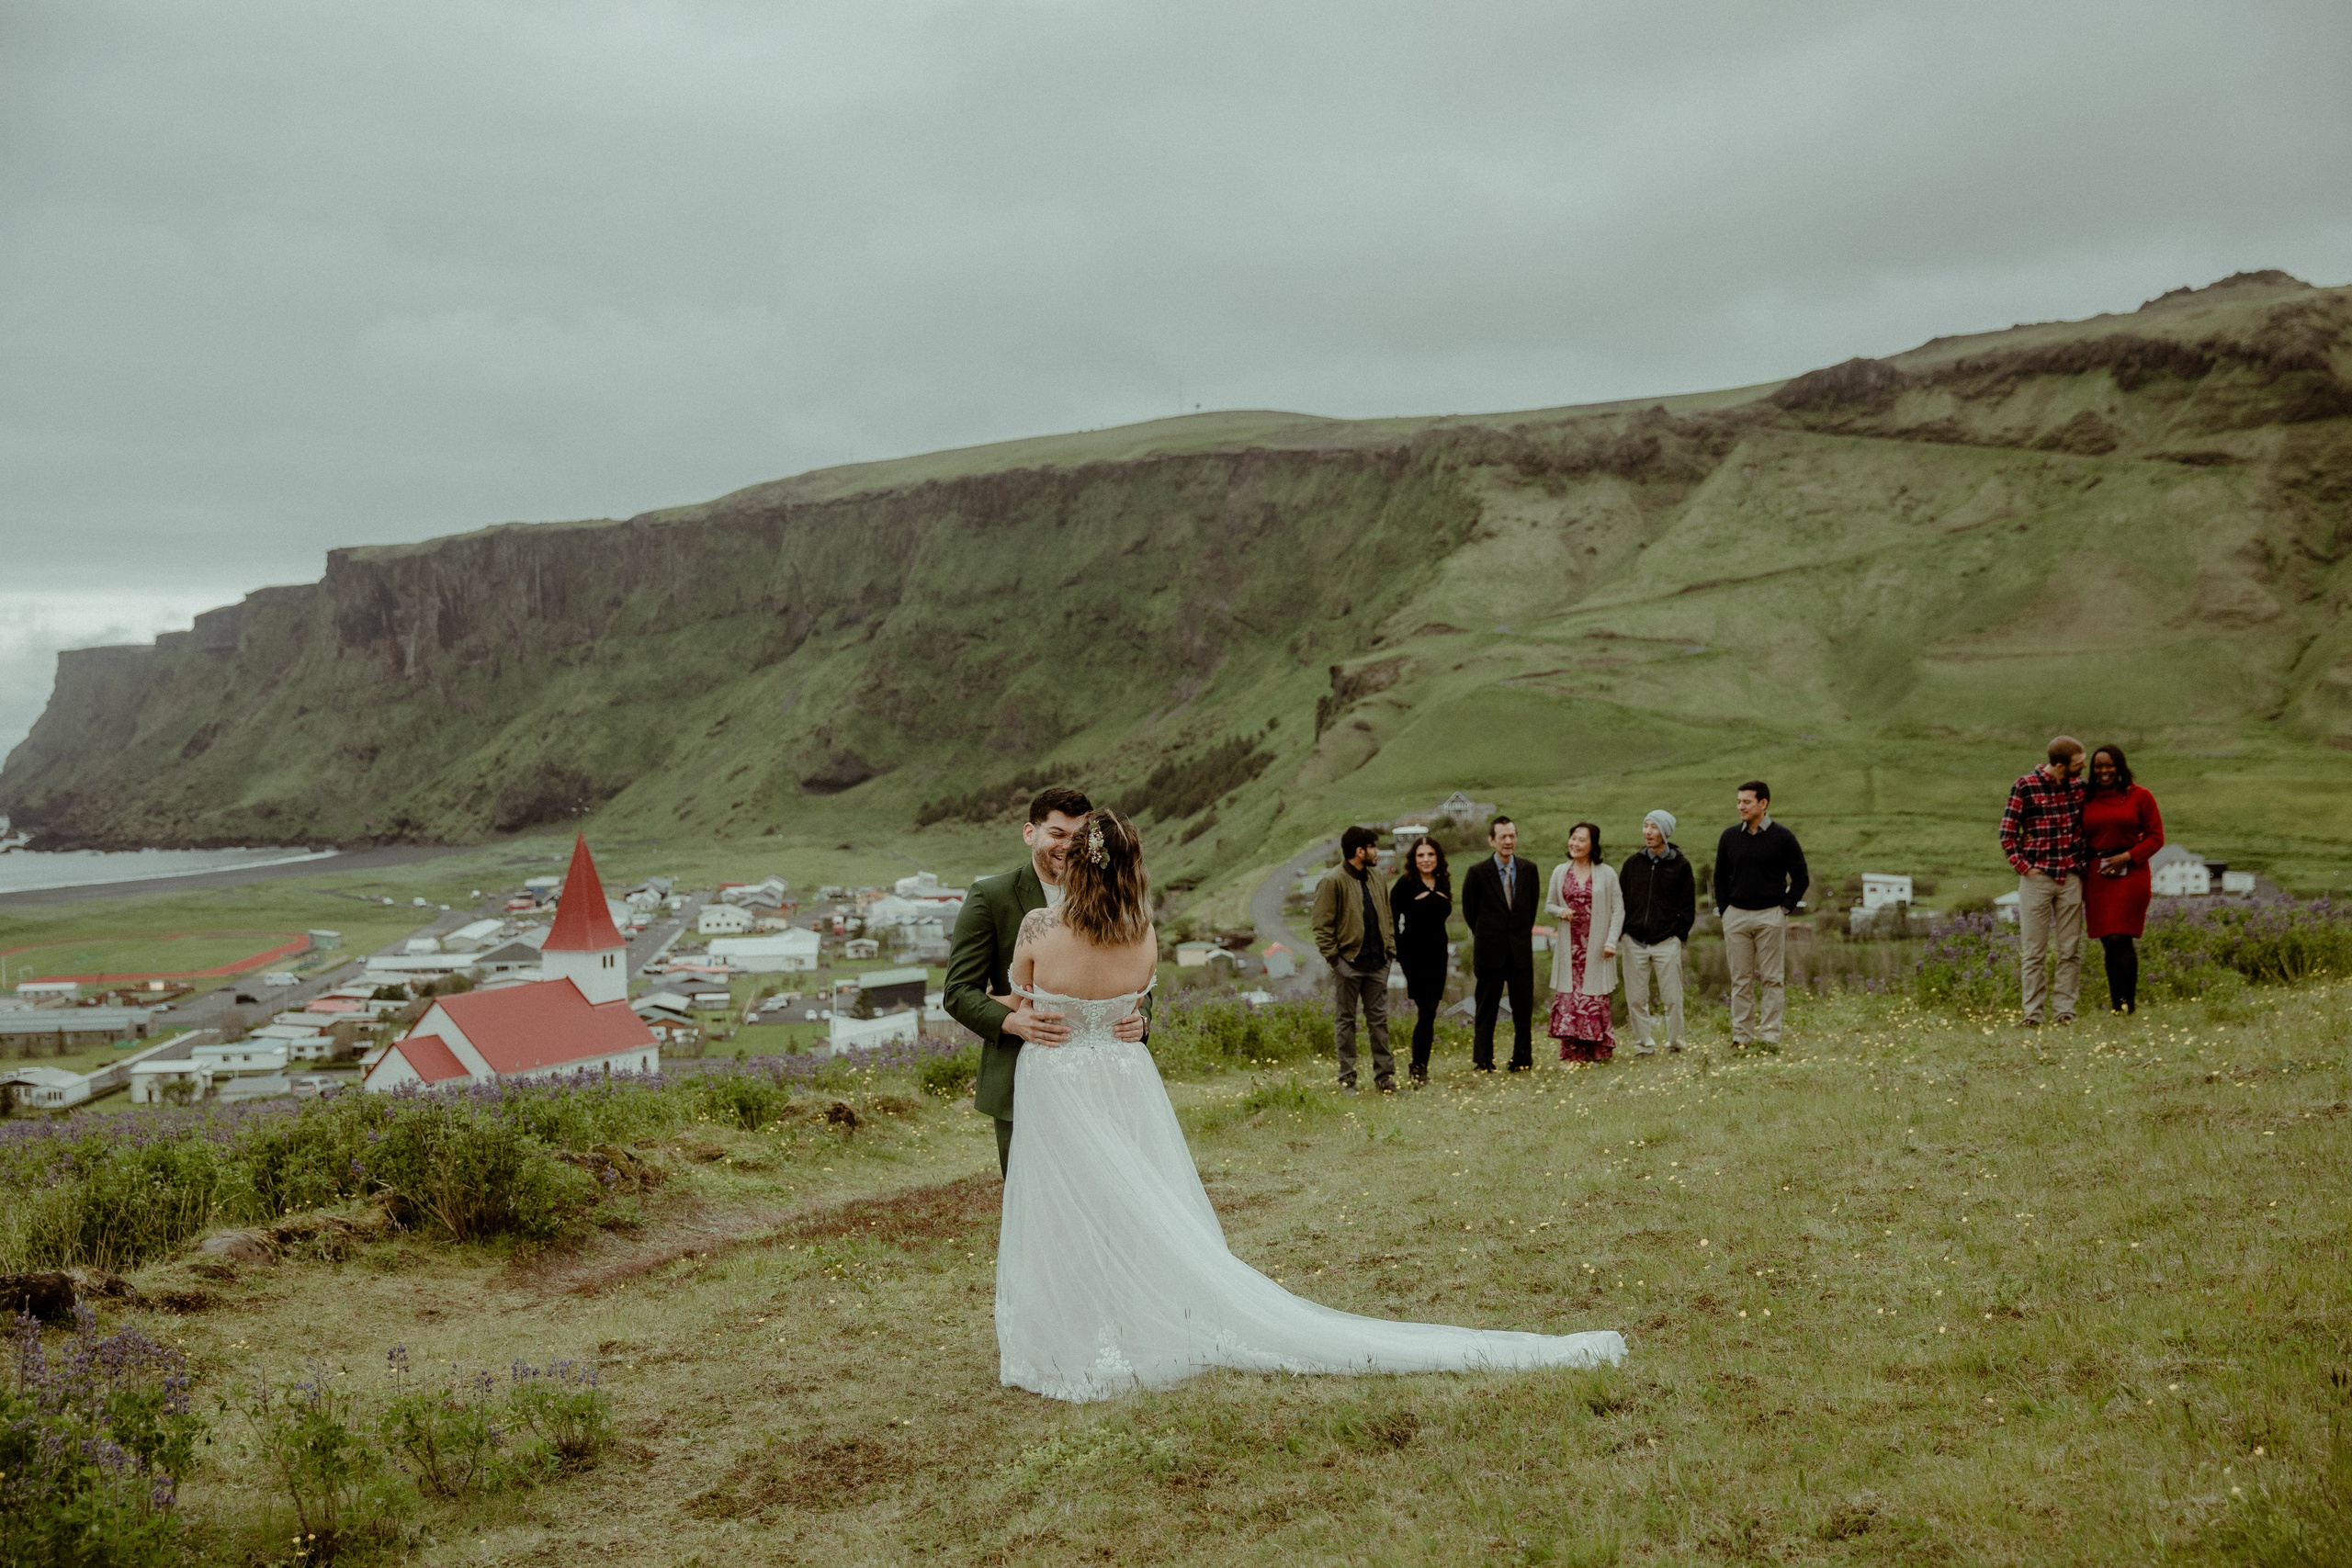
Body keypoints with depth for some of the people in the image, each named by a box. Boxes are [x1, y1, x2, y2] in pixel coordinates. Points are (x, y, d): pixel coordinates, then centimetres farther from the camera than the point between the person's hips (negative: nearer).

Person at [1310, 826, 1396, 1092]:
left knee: (1379, 1019, 8)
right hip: (1349, 961, -6)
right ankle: (1347, 1078, 11)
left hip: (1376, 961, 6)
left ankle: (1384, 1075, 13)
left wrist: (1389, 946, 9)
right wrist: (1332, 957, -15)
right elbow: (1323, 925, -11)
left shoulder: (1376, 878, 13)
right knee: (1347, 1020, 5)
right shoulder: (1332, 881, -10)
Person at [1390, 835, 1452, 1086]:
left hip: (1438, 955, 6)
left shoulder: (1443, 884, 10)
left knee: (1429, 1012, 7)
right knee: (1427, 1011, -12)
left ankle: (1421, 1068, 14)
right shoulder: (1405, 884, -8)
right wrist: (1398, 952, -11)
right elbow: (1392, 919, -8)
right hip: (1414, 955, -6)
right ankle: (1418, 1069, -6)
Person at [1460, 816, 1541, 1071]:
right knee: (1486, 1009, 3)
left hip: (1521, 951, 2)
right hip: (1490, 951, -2)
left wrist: (1522, 934, 12)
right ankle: (1483, 1060, 11)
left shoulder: (1529, 870, 4)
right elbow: (1469, 909, 6)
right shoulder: (1478, 872, -5)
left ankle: (1522, 1058, 14)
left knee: (1524, 1008, 4)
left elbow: (1532, 907, 15)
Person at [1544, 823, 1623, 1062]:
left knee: (1595, 998, -1)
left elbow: (1618, 910, 0)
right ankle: (1572, 1051, 1)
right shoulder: (1560, 872, 9)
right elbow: (1549, 904, 17)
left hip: (1596, 947, -2)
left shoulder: (1606, 873, 0)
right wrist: (1561, 912, -6)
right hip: (1569, 947, 3)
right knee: (1567, 996, -3)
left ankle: (1598, 1050, 9)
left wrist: (1612, 940, -10)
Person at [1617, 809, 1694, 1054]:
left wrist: (1679, 935, -4)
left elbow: (1688, 907, 4)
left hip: (1667, 942, -2)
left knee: (1672, 998, 0)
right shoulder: (1633, 863, 8)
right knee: (1636, 999, 3)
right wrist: (1624, 932, 4)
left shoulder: (1680, 864, 2)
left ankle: (1675, 1042, 14)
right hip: (1635, 943, 2)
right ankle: (1644, 1044, 13)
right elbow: (1620, 901, 12)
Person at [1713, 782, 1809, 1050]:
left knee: (1772, 979, -1)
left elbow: (1801, 878, 2)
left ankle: (1770, 1036, 1)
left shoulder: (1782, 837, -2)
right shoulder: (1730, 836, 7)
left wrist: (1785, 909, -5)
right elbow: (1720, 876, 17)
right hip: (1735, 917, 3)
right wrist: (1724, 910, 7)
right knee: (1740, 980, 4)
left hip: (1770, 917, -3)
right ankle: (1741, 1036, 8)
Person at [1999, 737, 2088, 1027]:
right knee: (2033, 951, 0)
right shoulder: (2025, 787, -5)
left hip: (2071, 878, 3)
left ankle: (2065, 1009, 10)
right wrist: (2024, 867, -9)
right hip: (2037, 878, -3)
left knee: (2070, 949, 4)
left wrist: (2084, 863, 7)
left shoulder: (2079, 786, 7)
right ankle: (2033, 1012, 3)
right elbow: (2007, 834, -3)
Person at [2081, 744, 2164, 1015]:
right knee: (2108, 942, 3)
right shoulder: (2085, 799, 9)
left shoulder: (2140, 796, 2)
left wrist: (2127, 856, -12)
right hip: (2096, 877, 3)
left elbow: (2156, 837, 1)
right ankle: (2117, 1005, 9)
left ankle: (2127, 1003, -9)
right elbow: (2078, 839, 12)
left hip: (2130, 873, -3)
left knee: (2121, 938, -12)